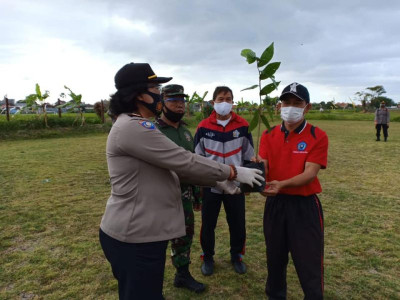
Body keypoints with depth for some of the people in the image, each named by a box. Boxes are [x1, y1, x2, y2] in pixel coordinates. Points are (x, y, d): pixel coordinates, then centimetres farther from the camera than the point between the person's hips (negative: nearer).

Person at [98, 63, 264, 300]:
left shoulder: (138, 127, 13)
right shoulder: (132, 127, -22)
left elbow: (174, 167, 13)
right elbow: (185, 162, -21)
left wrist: (218, 181, 8)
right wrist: (233, 172, -10)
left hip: (140, 231, 10)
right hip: (134, 237, -10)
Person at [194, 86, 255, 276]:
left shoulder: (242, 126, -3)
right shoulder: (204, 127, -4)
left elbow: (249, 156, 5)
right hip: (210, 186, 0)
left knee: (238, 224, 11)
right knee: (208, 224, 11)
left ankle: (237, 256, 35)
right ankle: (208, 258, 33)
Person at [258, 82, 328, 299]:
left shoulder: (318, 136, -8)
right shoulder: (269, 135, 2)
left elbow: (310, 173, -18)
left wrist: (281, 184, -34)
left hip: (305, 206, -3)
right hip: (274, 204, 4)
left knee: (309, 264, 5)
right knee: (275, 259, 19)